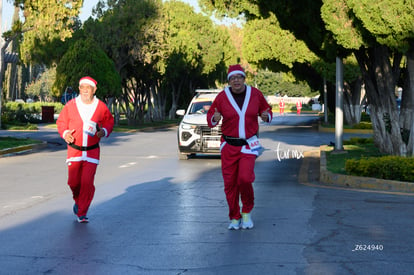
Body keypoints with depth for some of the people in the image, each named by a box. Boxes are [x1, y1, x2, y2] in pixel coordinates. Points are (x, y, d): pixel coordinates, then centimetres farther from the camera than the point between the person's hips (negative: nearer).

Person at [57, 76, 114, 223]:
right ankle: (78, 201, 36)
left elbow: (109, 121, 12)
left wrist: (104, 131, -8)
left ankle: (82, 213, 5)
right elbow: (61, 121, 8)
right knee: (73, 182, 2)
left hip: (92, 151, -1)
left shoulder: (101, 107, -1)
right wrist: (64, 133, -10)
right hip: (74, 150, 1)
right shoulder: (71, 105, -2)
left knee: (87, 182, -9)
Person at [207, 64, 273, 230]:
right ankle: (235, 218, 19)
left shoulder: (255, 94, 1)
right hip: (229, 145, 1)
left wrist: (266, 116, -9)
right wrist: (214, 119, -19)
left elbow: (266, 110, 14)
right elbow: (210, 118, 5)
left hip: (248, 145, -1)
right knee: (230, 183, 1)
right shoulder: (222, 97, -3)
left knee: (245, 178, -18)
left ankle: (247, 212, 8)